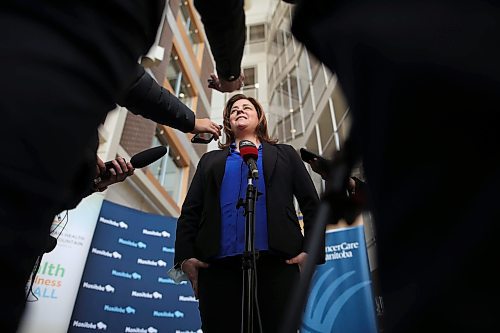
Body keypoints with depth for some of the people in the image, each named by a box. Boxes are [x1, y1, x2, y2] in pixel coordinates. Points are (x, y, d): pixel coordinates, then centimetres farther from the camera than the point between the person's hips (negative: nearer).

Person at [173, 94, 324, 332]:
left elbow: (311, 204, 12)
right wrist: (185, 256, 0)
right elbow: (190, 211, 15)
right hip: (218, 264, 2)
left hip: (276, 261, -1)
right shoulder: (211, 159, 25)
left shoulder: (284, 154, 22)